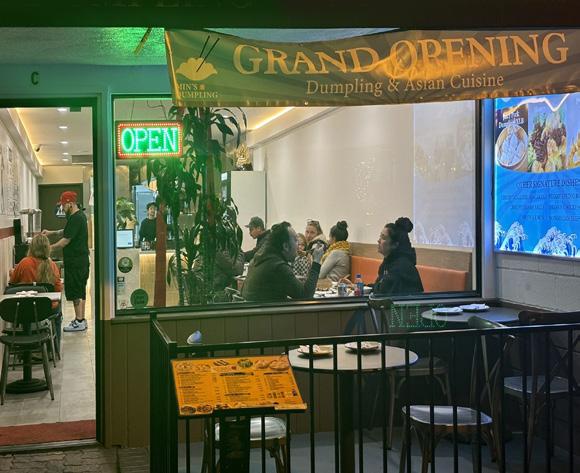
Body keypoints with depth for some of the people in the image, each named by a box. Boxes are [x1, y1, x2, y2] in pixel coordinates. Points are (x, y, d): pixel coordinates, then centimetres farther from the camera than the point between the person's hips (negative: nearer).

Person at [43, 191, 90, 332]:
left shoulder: (76, 218, -18)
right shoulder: (79, 215, 14)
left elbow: (67, 239, -19)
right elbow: (67, 232, 24)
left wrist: (51, 247, -11)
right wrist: (52, 233, 14)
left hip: (76, 261, -10)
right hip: (81, 259, 10)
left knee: (75, 291, -6)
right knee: (80, 290, 14)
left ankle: (79, 322, -2)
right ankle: (81, 319, 21)